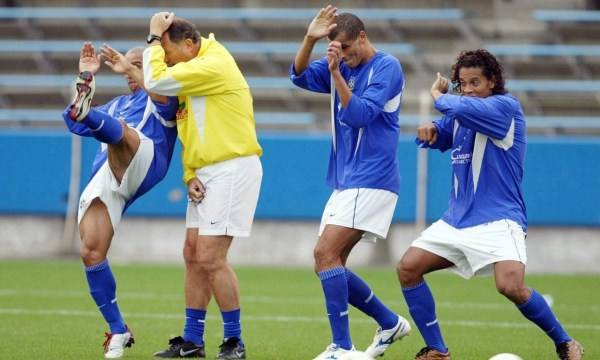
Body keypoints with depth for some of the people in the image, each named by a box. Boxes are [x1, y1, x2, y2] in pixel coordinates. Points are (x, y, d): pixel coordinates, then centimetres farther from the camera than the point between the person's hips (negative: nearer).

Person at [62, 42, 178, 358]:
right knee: (91, 254, -9)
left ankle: (86, 110, -71)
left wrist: (131, 68, -12)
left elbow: (165, 97, -7)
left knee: (119, 130, -35)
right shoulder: (118, 104, 38)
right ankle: (118, 331, 1)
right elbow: (74, 124, 28)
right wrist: (86, 77, 23)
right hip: (103, 179, 6)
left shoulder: (160, 99, 19)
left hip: (143, 164, -5)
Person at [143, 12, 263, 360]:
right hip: (207, 174, 10)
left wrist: (154, 39, -8)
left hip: (233, 170, -10)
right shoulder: (191, 76, 16)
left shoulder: (213, 66, -16)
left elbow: (156, 82, -20)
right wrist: (190, 175, 6)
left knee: (211, 257, -13)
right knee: (193, 254, 9)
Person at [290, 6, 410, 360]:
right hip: (345, 182, 9)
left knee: (325, 254, -19)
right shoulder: (343, 67, 12)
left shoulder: (387, 67, -9)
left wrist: (336, 74, -25)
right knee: (331, 264, 7)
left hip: (371, 182, -9)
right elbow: (300, 76, -2)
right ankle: (391, 323, 21)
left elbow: (359, 114, -19)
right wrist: (310, 39, -17)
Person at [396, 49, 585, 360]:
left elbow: (461, 108, -28)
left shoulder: (506, 107, -12)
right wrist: (428, 130, -1)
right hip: (457, 219, 8)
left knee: (511, 286, -28)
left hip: (498, 220, -8)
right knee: (408, 268, -3)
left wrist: (438, 96, -6)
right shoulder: (459, 116, 12)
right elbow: (433, 138, 24)